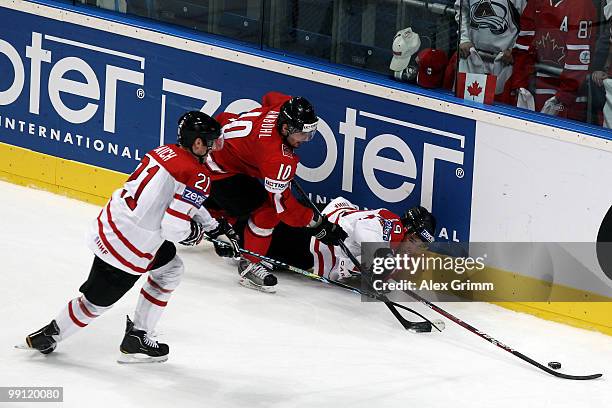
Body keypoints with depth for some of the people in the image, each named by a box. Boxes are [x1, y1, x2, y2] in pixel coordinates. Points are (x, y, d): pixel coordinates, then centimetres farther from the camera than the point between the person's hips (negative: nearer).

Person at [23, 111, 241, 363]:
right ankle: (48, 336, 28)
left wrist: (216, 227, 22)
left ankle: (137, 338, 29)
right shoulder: (197, 176, -18)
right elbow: (174, 227, -23)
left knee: (171, 269, 25)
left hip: (111, 224, 9)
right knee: (97, 302, 11)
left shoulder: (165, 152, 8)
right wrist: (196, 232, -2)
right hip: (126, 250, -9)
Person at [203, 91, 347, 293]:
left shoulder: (281, 106, -15)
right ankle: (250, 264, -5)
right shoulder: (277, 157, -36)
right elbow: (281, 202, -29)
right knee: (267, 208, -17)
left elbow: (270, 97, 13)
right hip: (219, 170, -10)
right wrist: (316, 224, -24)